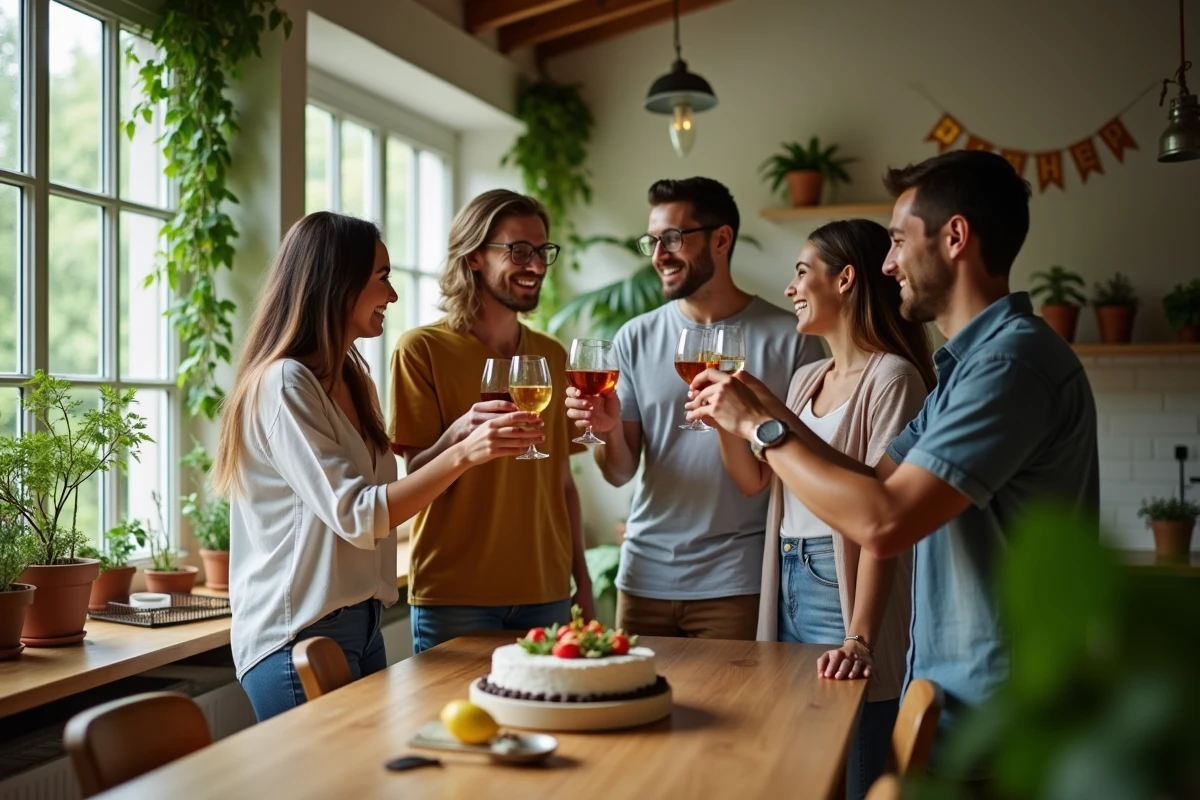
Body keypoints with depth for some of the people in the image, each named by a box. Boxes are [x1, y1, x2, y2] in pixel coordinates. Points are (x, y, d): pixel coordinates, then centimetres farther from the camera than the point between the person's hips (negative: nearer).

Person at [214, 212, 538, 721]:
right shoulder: (283, 384, -16)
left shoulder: (350, 378, 11)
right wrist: (463, 454, -29)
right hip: (298, 638, -8)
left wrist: (466, 430, 7)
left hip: (362, 627, 9)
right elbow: (355, 516, -23)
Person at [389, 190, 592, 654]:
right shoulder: (421, 350, -7)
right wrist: (458, 434, -29)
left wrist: (582, 580, 10)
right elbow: (415, 479, -8)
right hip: (454, 598, -4)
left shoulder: (552, 356, 10)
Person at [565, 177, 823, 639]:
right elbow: (620, 473, 3)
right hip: (645, 576, 3)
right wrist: (609, 430, -15)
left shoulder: (787, 337, -5)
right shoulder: (636, 339, 4)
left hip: (737, 581, -3)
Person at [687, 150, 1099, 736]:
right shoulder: (968, 361, 13)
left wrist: (761, 426, -16)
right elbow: (877, 481, 13)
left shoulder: (1014, 360, -22)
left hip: (989, 705, -9)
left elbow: (883, 522, -28)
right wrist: (768, 412, 6)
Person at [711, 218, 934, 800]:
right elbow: (754, 481, 15)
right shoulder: (806, 379, 15)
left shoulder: (891, 377, -12)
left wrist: (860, 638, -25)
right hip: (789, 587, 8)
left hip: (844, 588, -8)